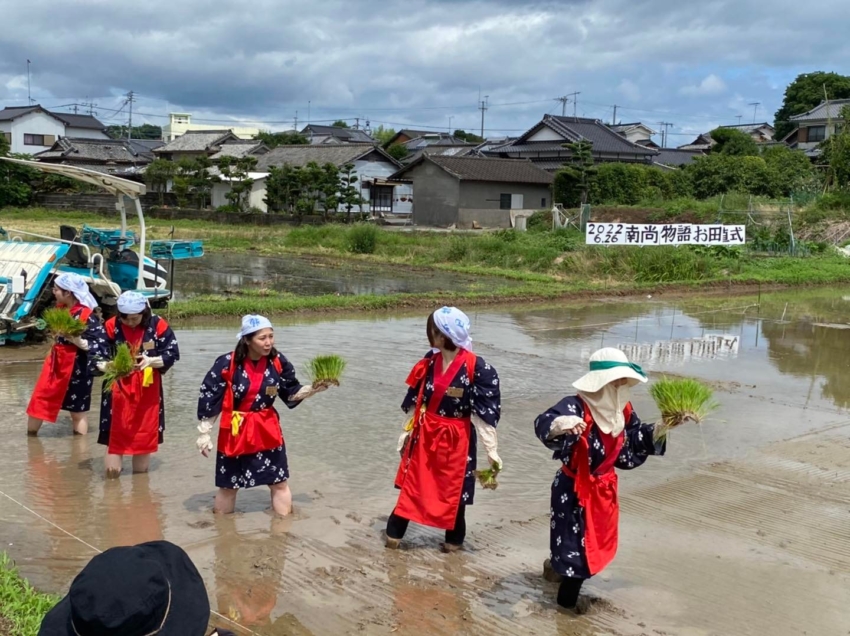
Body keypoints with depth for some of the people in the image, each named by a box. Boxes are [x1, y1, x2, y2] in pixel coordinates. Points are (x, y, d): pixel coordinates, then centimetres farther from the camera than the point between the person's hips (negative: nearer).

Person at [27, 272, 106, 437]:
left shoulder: (87, 315, -21)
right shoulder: (61, 308, 3)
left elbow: (101, 345, -23)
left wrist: (78, 341, -31)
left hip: (77, 367, -8)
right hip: (57, 362, 8)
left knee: (78, 411, 6)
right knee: (38, 401, 13)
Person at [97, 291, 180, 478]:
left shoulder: (158, 325, -7)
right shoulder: (111, 326, -7)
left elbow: (173, 353, -5)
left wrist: (151, 361, -21)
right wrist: (108, 366, -24)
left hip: (147, 391, 1)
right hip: (119, 390, -1)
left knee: (144, 434, 11)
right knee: (115, 435, -2)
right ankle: (113, 470, 14)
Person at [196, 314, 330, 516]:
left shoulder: (278, 362, -6)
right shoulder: (227, 364, -17)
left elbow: (292, 393, 6)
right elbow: (208, 399, -10)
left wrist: (312, 389, -12)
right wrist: (204, 434, -7)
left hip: (267, 430, 3)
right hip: (235, 431, -3)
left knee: (280, 482, 8)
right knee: (228, 486, 12)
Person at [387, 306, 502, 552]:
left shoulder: (476, 367, -17)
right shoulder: (430, 361, -1)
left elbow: (485, 412, -14)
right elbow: (416, 400, 8)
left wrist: (491, 450, -13)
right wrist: (408, 430, 11)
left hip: (456, 438, -3)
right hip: (425, 433, 4)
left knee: (454, 490, 10)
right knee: (412, 484, 8)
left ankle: (454, 538, 30)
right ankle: (394, 532, 20)